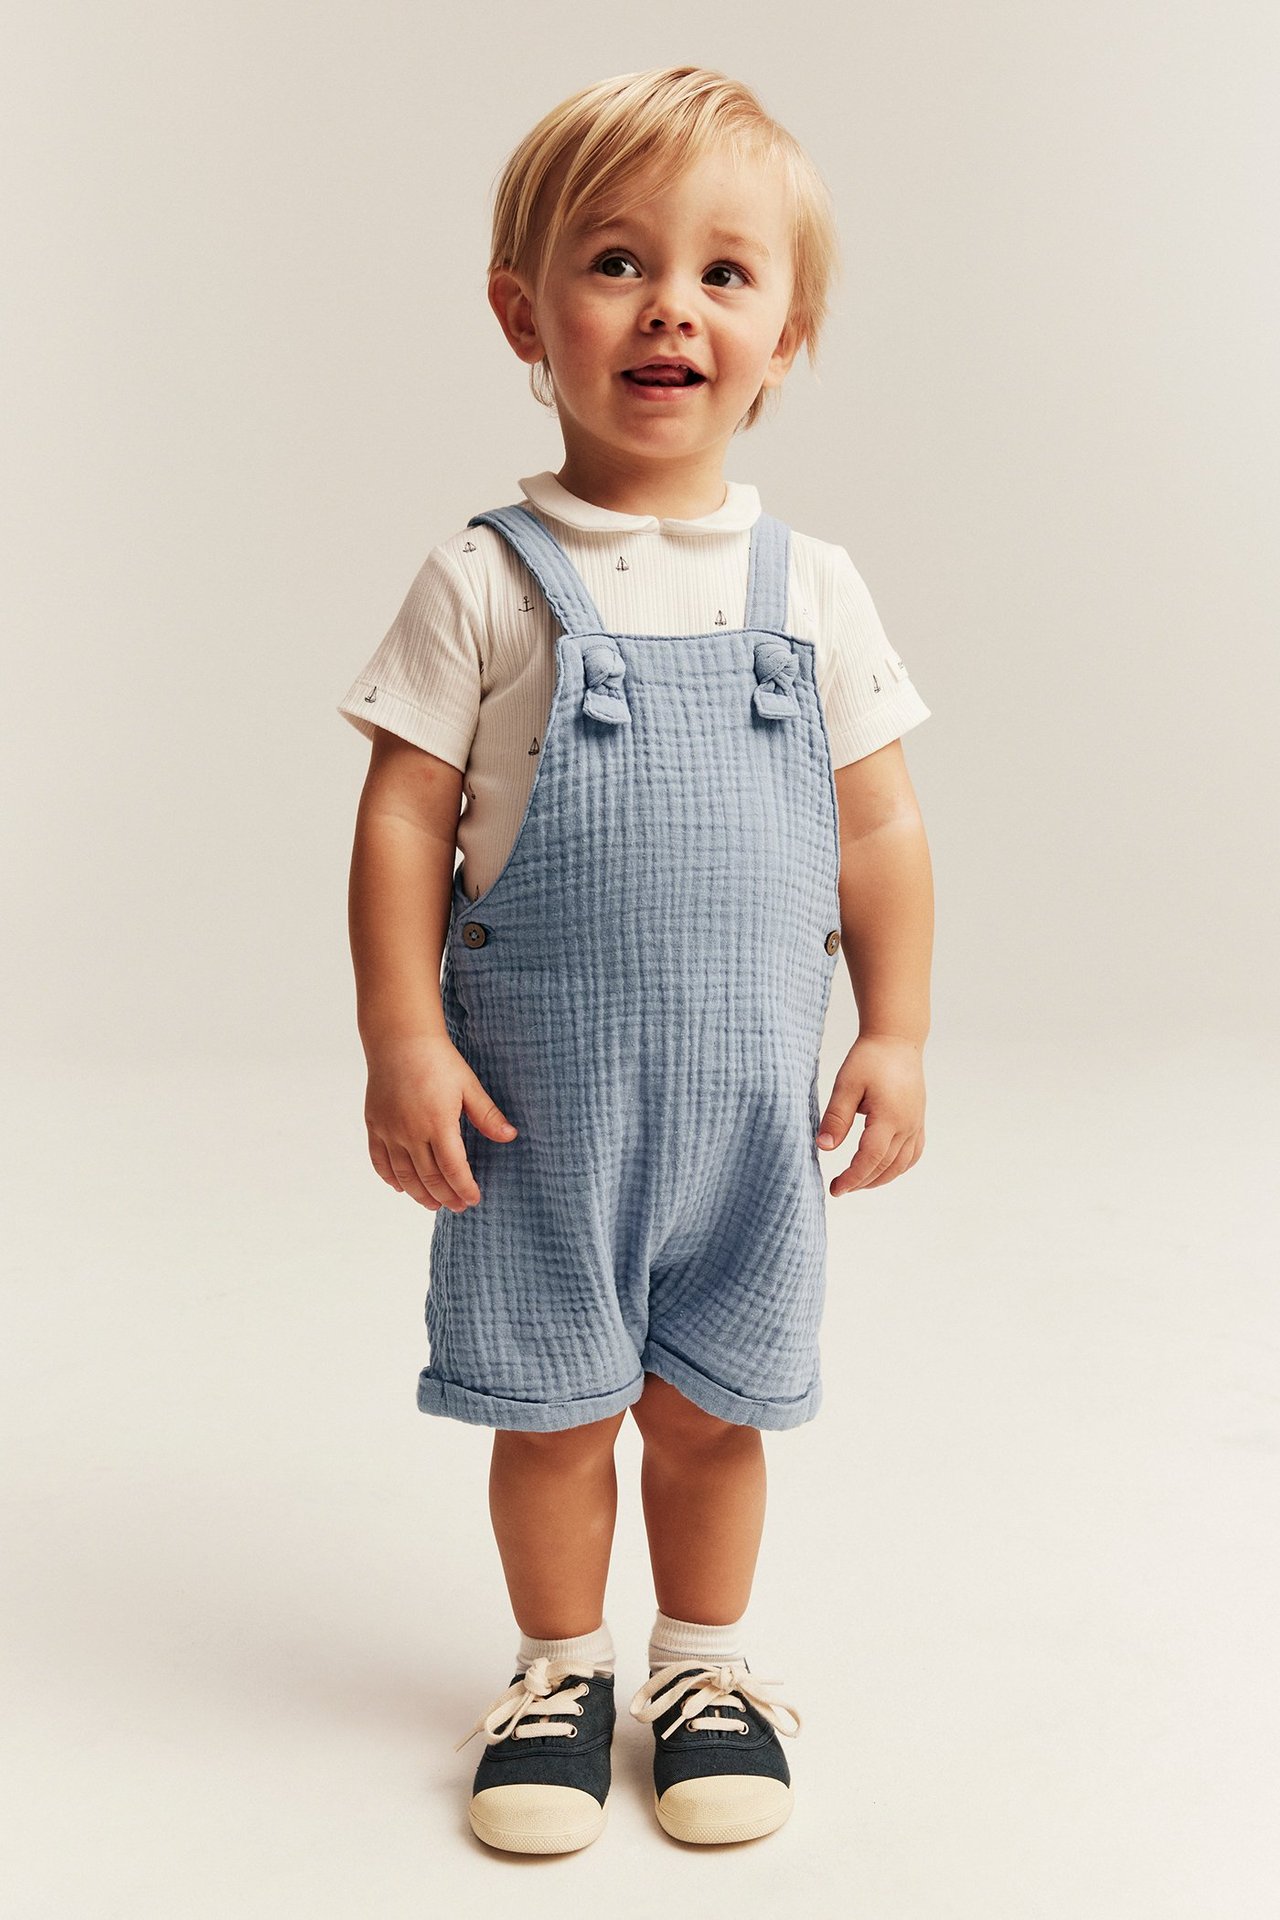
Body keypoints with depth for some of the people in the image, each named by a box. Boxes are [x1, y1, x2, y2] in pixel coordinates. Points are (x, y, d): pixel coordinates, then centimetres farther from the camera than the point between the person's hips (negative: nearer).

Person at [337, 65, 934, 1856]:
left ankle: (705, 1661, 36)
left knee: (710, 1404, 14)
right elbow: (404, 816, -6)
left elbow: (881, 828, 6)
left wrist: (898, 1034, 3)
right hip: (537, 1090, -1)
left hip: (747, 1094, 2)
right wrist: (401, 1041, -10)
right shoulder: (487, 581, -6)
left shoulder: (812, 587, 2)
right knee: (550, 1406, 11)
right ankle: (562, 1668, 33)